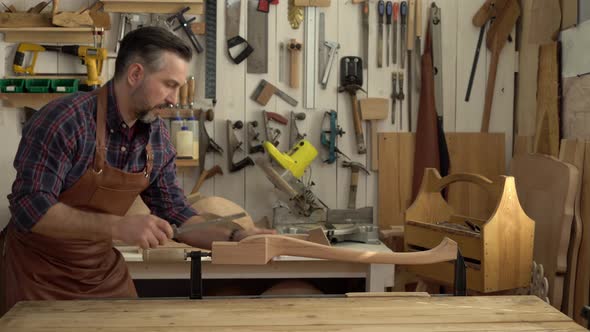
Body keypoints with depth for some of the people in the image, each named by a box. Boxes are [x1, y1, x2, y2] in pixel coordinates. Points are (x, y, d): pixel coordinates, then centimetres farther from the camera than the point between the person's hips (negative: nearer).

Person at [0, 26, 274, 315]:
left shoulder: (157, 137, -4)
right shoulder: (64, 120, -24)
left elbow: (175, 214, 2)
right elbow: (30, 207, -28)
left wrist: (234, 237, -12)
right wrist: (118, 226, -37)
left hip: (103, 270, 6)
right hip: (38, 270, -5)